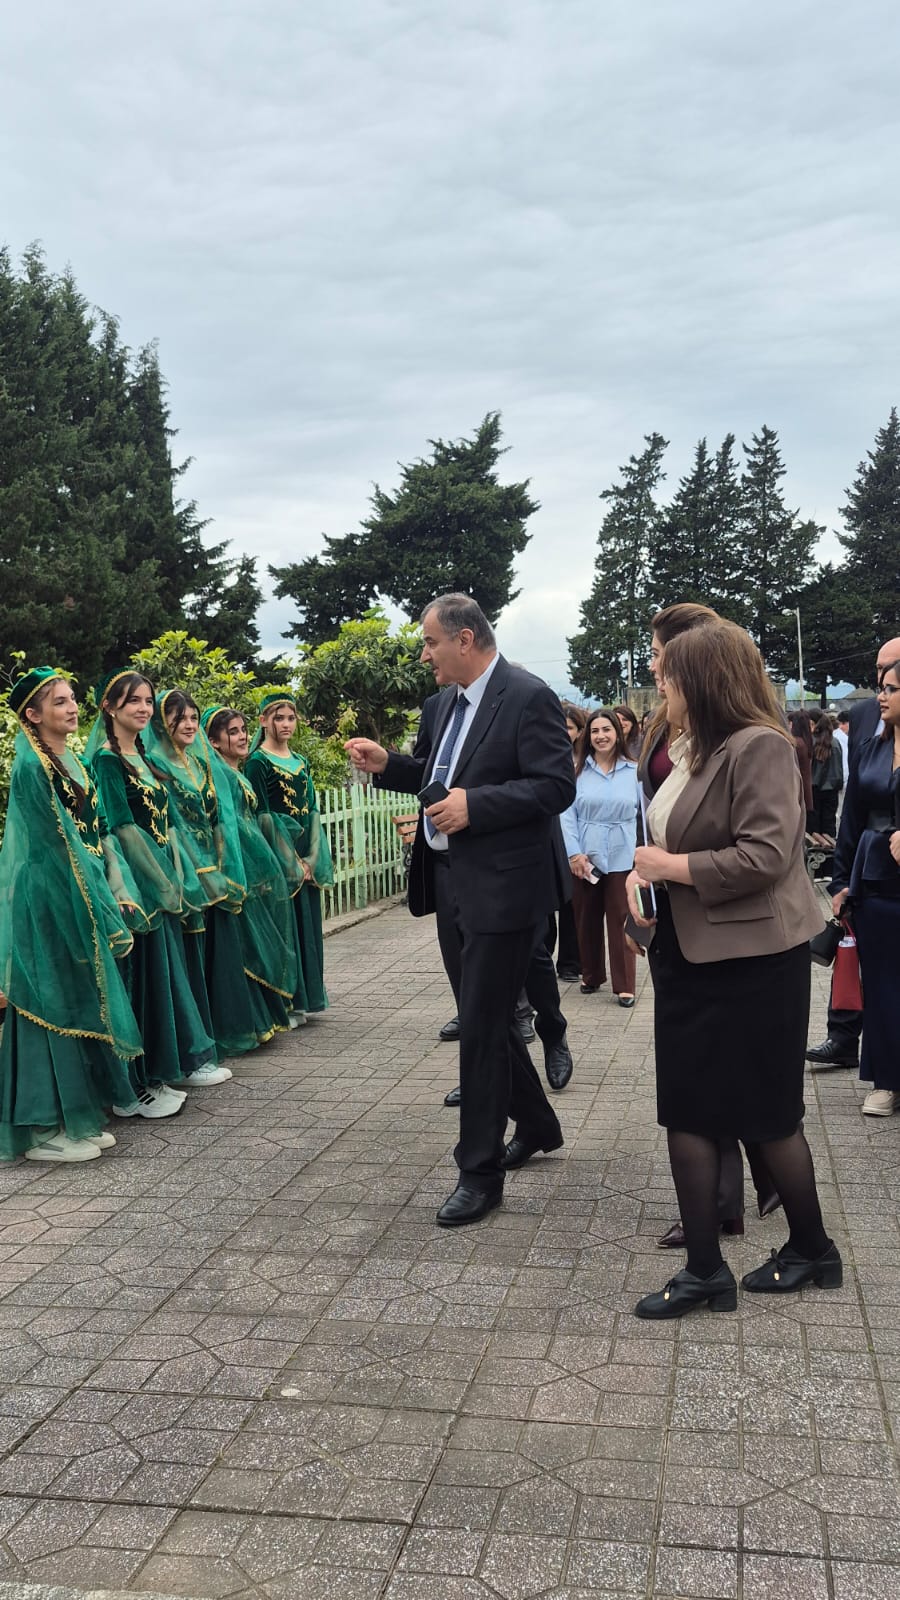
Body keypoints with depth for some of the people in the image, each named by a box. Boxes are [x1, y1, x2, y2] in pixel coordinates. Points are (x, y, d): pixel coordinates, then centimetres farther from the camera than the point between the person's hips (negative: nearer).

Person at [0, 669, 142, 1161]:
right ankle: (45, 1129, 7)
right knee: (52, 1004, -3)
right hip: (46, 902, -9)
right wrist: (99, 903, -13)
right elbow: (57, 844, -16)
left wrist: (117, 892, 8)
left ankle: (78, 1116, 21)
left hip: (79, 902, 9)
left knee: (80, 1004, 12)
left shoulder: (73, 763, 13)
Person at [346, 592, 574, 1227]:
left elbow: (557, 786, -19)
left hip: (502, 888, -9)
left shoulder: (528, 698, -13)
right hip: (452, 885, 9)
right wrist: (389, 765, 9)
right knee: (486, 1020, 19)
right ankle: (537, 1125, 39)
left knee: (482, 1028, -3)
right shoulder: (453, 701, 13)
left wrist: (475, 805, -25)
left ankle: (480, 1171, 9)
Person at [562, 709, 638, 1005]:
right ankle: (591, 975, 27)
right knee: (586, 919, 11)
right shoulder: (577, 769, -1)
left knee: (620, 920, 2)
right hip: (584, 857, 1)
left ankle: (624, 985, 8)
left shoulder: (633, 771, 0)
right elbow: (567, 813, -3)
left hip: (621, 857, -1)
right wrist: (574, 852, -10)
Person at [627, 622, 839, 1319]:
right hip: (689, 955, 9)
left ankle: (813, 1249, 31)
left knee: (767, 1115, 8)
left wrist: (673, 867, -17)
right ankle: (705, 1270, 25)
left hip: (750, 959, -8)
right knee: (686, 1113, 11)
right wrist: (643, 870, 3)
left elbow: (765, 855, -25)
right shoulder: (691, 748, 8)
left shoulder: (759, 746, -17)